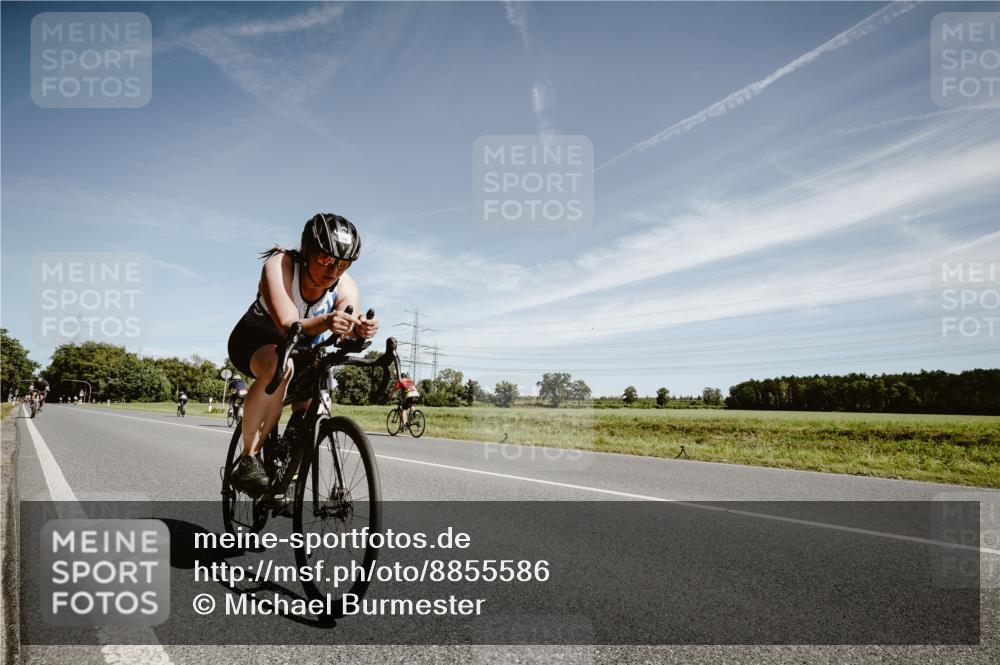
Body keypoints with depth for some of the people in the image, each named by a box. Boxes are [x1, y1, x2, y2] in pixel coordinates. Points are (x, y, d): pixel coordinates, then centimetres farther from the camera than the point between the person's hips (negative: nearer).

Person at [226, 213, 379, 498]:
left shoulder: (346, 287, -19)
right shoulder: (280, 266, -30)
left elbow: (348, 325, -38)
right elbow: (289, 326, -42)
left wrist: (361, 329, -62)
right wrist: (325, 322, -62)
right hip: (255, 342, -5)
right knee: (281, 367, -36)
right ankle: (248, 459, -28)